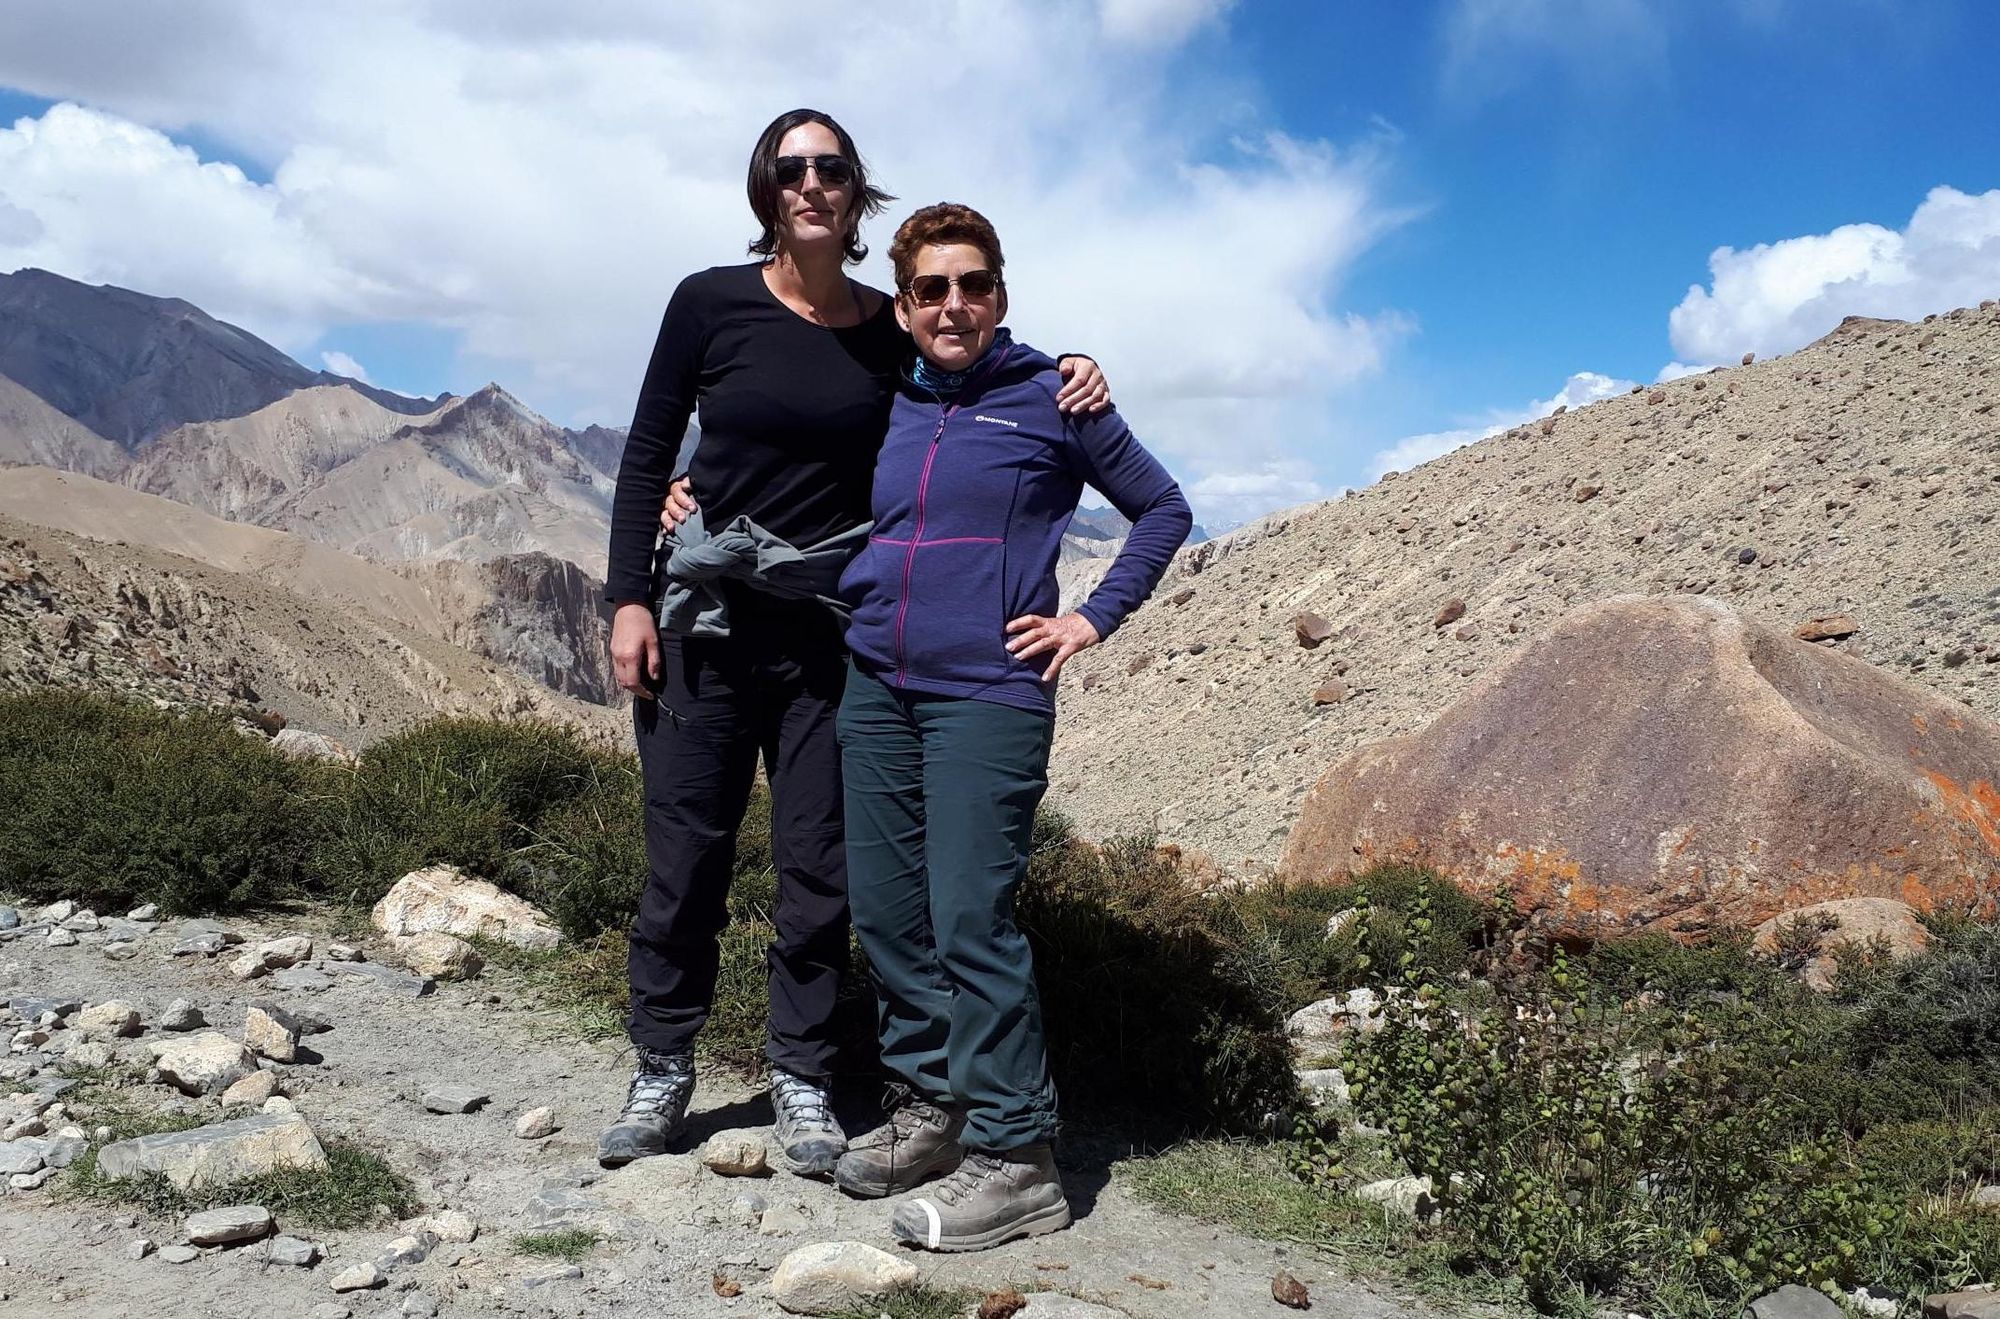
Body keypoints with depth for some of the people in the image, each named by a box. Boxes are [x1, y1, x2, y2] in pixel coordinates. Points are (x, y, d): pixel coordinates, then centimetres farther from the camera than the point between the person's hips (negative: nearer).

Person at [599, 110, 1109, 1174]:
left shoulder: (894, 333, 2)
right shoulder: (711, 303, -2)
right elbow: (647, 456, 2)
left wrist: (1066, 378, -3)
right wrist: (629, 599, -4)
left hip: (832, 631, 1)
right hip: (707, 619, -1)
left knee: (818, 864, 4)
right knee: (684, 855, 4)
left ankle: (801, 1082, 18)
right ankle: (662, 1070, 21)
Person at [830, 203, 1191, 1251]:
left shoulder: (1051, 399, 3)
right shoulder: (888, 408, 15)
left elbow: (1163, 509, 10)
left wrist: (1092, 619, 0)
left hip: (986, 693, -5)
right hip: (874, 687, 6)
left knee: (970, 920, -10)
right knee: (886, 915, 7)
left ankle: (1015, 1158, -3)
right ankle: (929, 1106, 22)